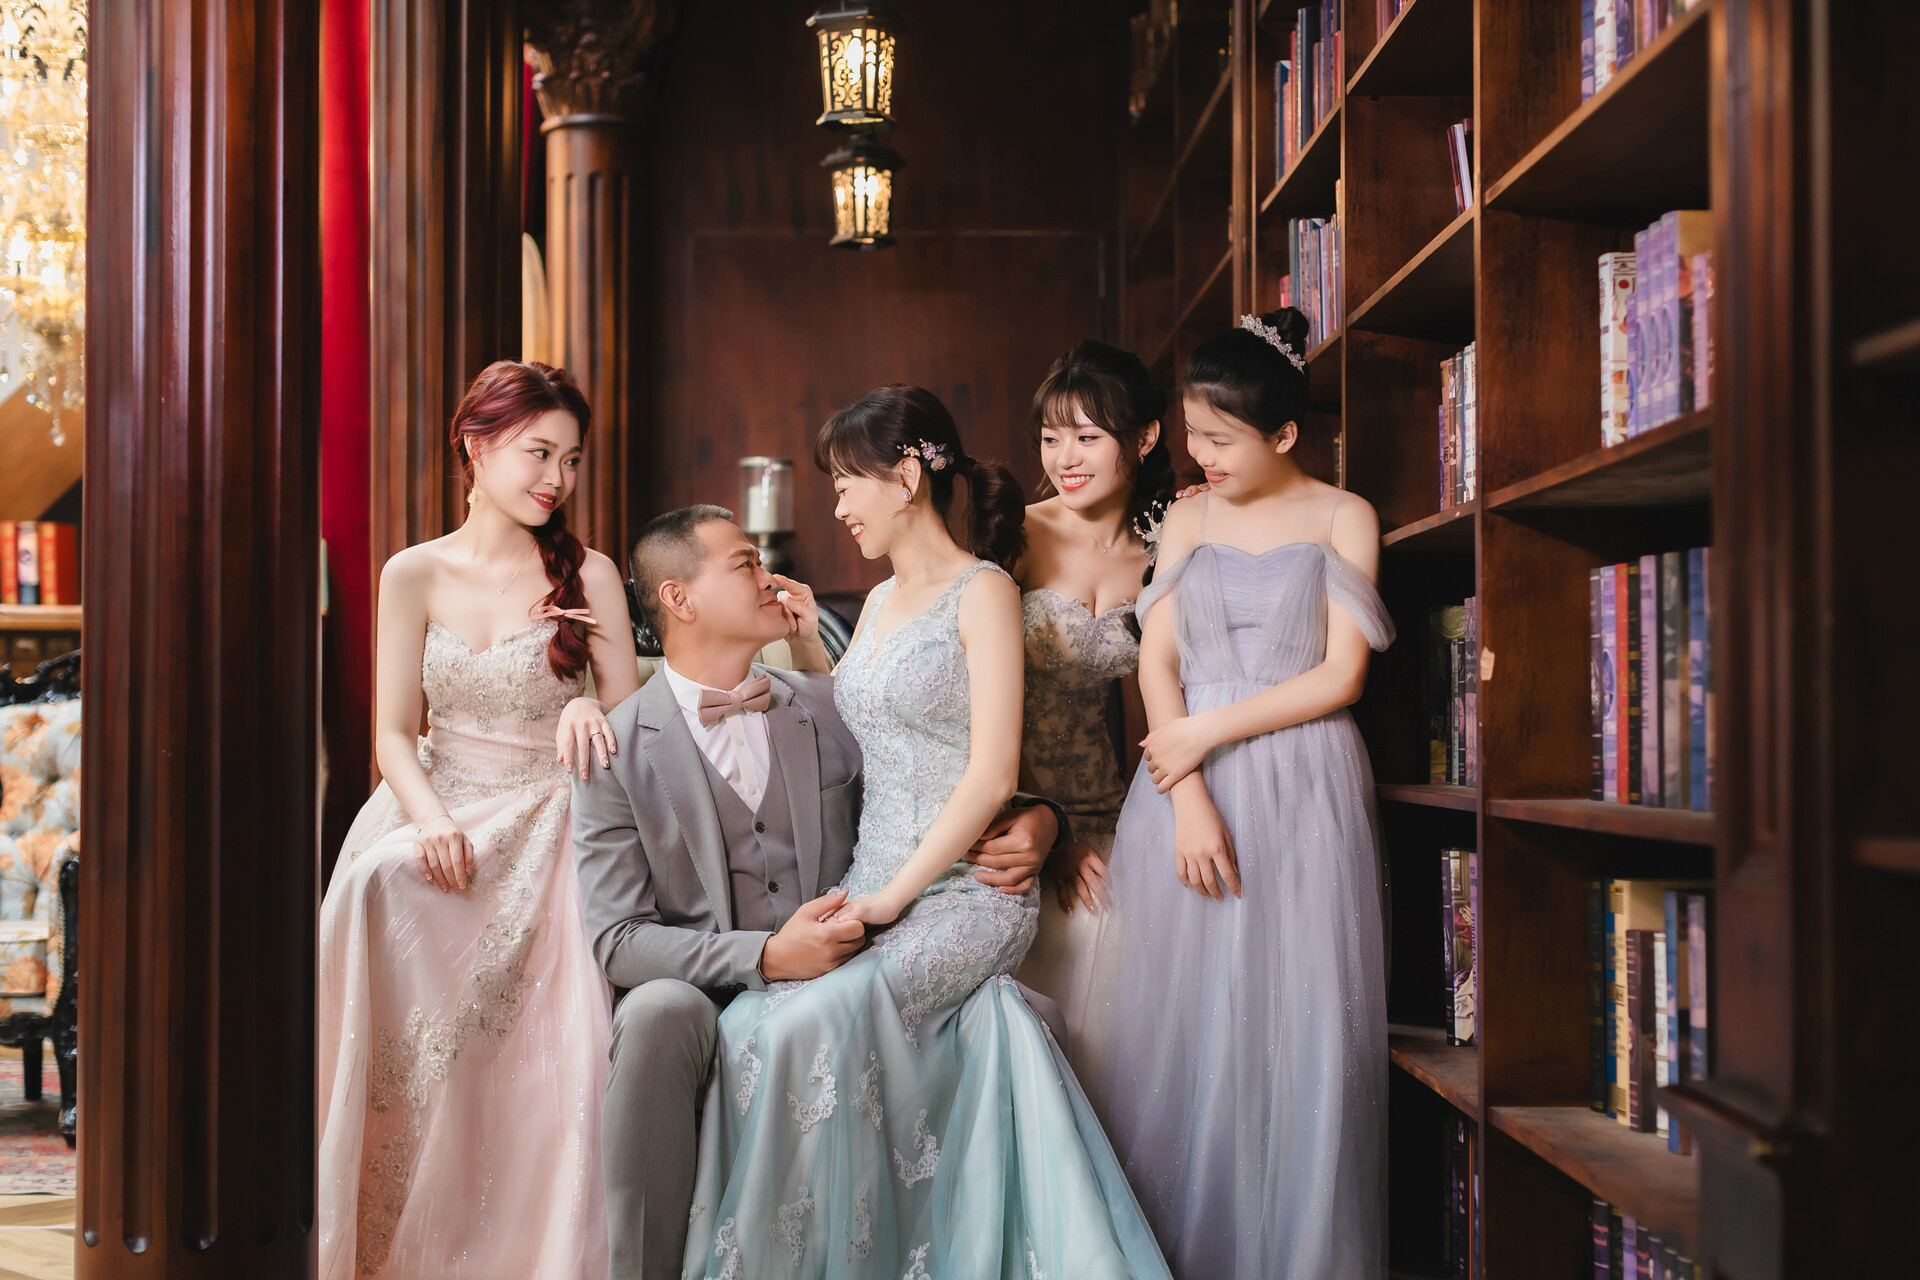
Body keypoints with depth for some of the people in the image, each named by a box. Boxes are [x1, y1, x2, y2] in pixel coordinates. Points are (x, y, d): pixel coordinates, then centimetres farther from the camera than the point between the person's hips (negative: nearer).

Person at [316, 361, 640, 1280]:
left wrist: (589, 712, -18)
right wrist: (431, 818, -17)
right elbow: (394, 731, 3)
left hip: (548, 821, -1)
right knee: (380, 886, -32)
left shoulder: (588, 574, 5)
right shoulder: (414, 575, 7)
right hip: (437, 803, 1)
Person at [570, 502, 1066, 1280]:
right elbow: (616, 938, -7)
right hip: (706, 1005, -3)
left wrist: (1033, 823, -4)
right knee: (659, 1008, -37)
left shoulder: (826, 708, 10)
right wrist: (766, 955, -21)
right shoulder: (616, 753, -1)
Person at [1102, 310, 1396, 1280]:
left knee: (1300, 1029, -3)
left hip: (1303, 789, -2)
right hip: (1191, 787, 2)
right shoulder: (1187, 519, 12)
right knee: (1185, 1027, 0)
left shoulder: (1342, 518, 5)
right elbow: (1156, 662, 3)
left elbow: (1341, 674, -3)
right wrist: (1187, 796, -10)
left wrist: (1207, 733, -8)